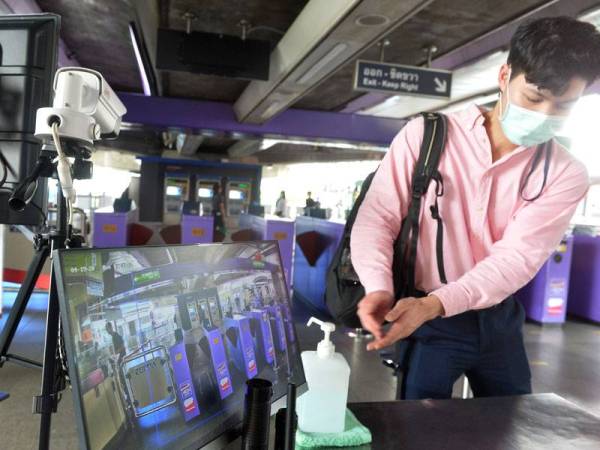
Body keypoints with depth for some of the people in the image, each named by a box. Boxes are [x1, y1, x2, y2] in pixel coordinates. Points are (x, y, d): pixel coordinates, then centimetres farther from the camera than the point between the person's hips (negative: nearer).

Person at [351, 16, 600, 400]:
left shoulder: (566, 174, -5)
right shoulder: (426, 135, -9)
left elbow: (516, 257, -17)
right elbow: (377, 216, -13)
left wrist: (433, 304, -33)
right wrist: (379, 288, -32)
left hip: (500, 321, 4)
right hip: (428, 321, -3)